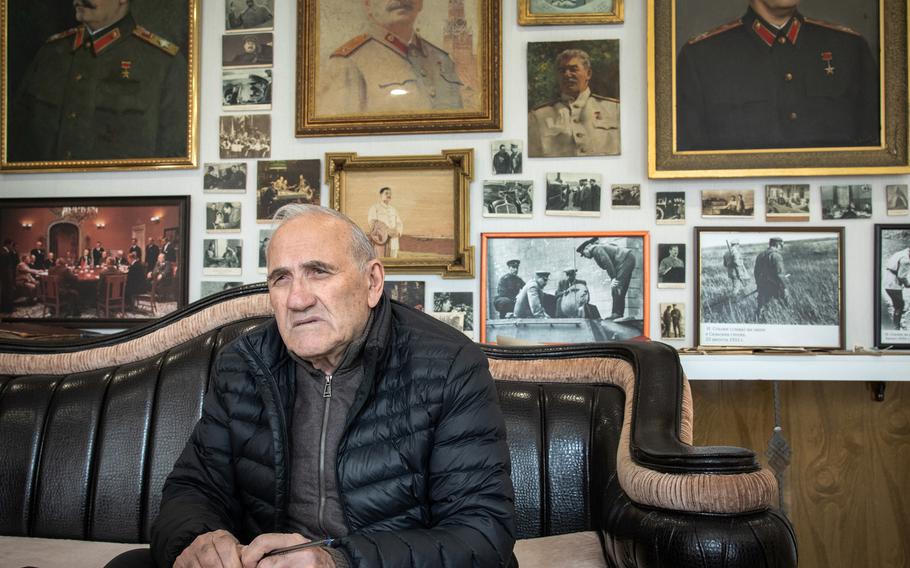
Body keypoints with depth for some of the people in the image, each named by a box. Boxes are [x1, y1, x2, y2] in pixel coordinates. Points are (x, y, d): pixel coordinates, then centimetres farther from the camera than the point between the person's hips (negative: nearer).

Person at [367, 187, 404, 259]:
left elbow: (400, 223, 16)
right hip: (379, 239, -5)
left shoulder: (393, 210, 21)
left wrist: (397, 232, -8)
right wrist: (387, 230, -19)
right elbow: (372, 222, -9)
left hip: (392, 241, 5)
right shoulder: (374, 208, 5)